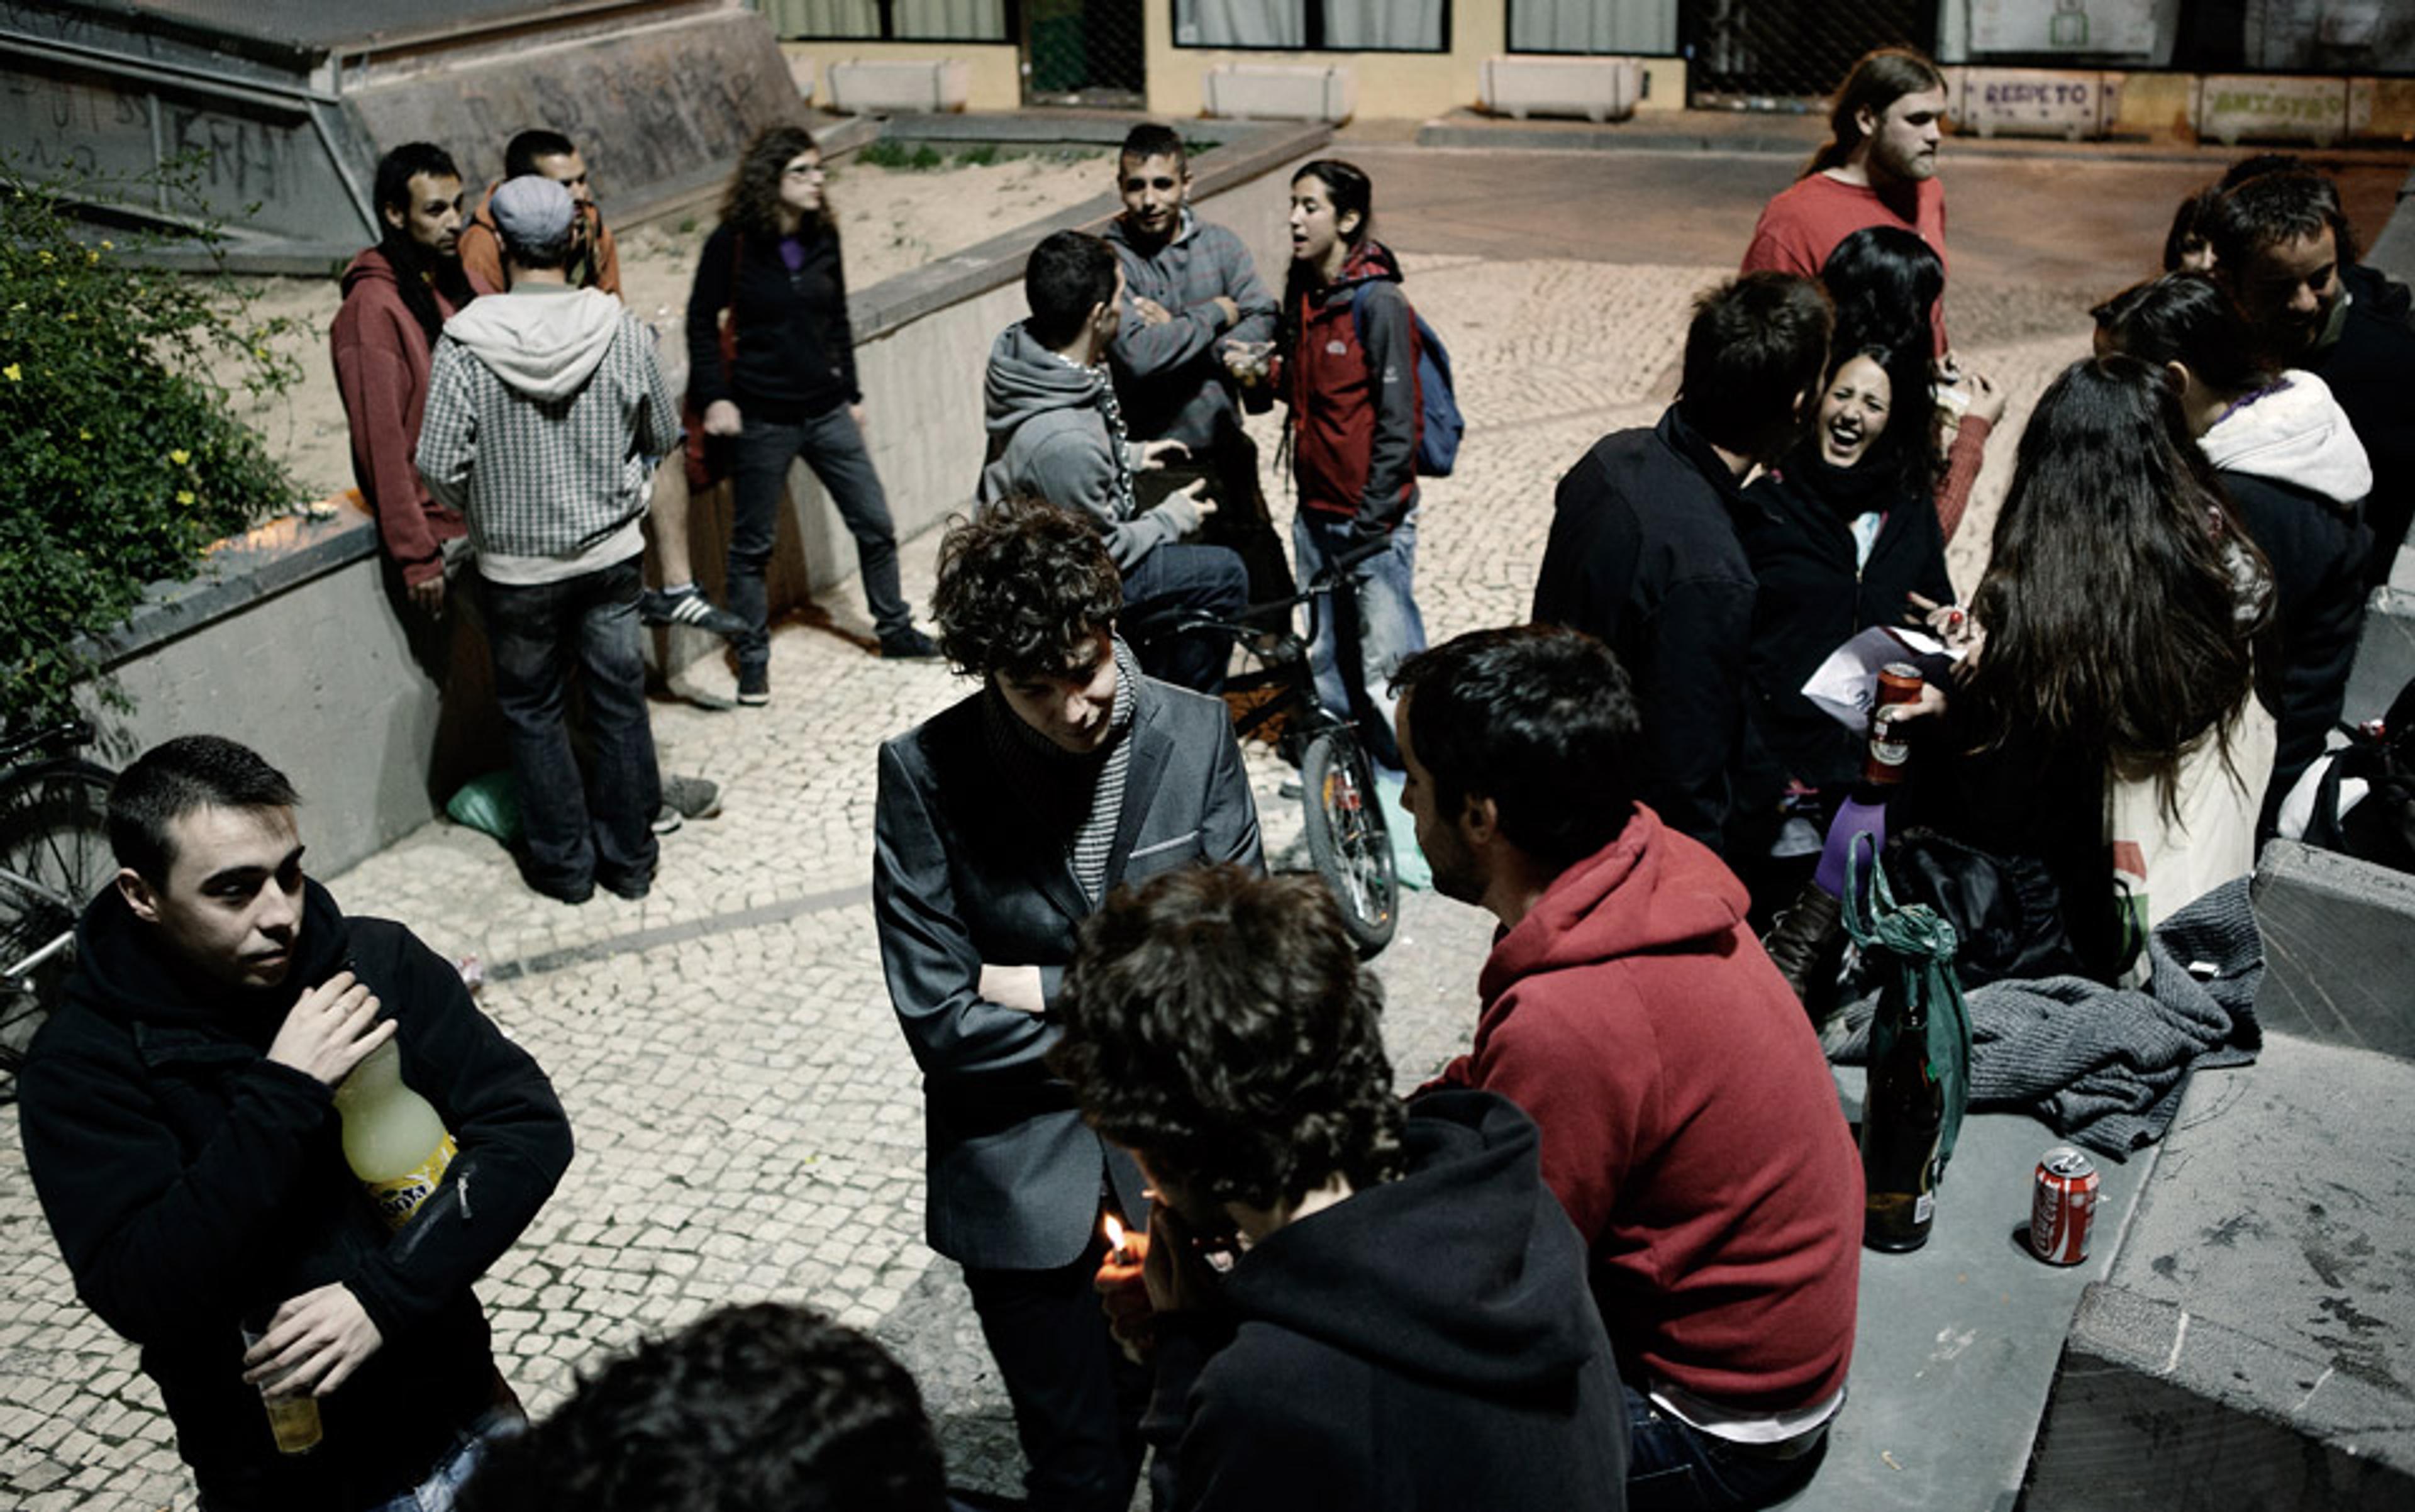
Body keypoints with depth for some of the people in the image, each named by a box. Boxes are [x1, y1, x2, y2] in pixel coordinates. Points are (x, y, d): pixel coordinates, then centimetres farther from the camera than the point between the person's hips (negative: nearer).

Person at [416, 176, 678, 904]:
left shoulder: (465, 343, -17)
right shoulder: (622, 331, -11)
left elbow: (439, 466, -14)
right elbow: (664, 435, 2)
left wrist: (485, 513, 7)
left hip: (517, 565, -2)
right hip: (612, 553, 2)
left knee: (533, 711, 15)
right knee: (620, 701, 14)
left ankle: (564, 864, 24)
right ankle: (630, 857, 25)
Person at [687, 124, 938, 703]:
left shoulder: (822, 237, 3)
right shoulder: (733, 243, -10)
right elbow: (702, 322, -5)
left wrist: (851, 393, 14)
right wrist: (714, 396, -12)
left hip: (826, 411, 5)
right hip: (762, 418, -4)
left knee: (875, 525, 9)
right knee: (751, 545, 7)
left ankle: (895, 631, 27)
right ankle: (752, 658, 22)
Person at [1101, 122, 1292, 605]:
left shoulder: (1220, 245, 4)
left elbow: (1264, 323, -5)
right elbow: (1138, 353, -24)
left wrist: (1179, 331, -17)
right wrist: (1216, 314, -11)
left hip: (1223, 453, 4)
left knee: (1267, 583, 14)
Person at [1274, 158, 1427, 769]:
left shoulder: (1378, 302, -15)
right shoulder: (1303, 292, 9)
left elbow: (1397, 421, -15)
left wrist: (1372, 522, -16)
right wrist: (1268, 373, 0)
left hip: (1372, 513, -8)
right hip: (1315, 509, 8)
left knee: (1385, 661, -4)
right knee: (1323, 656, 18)